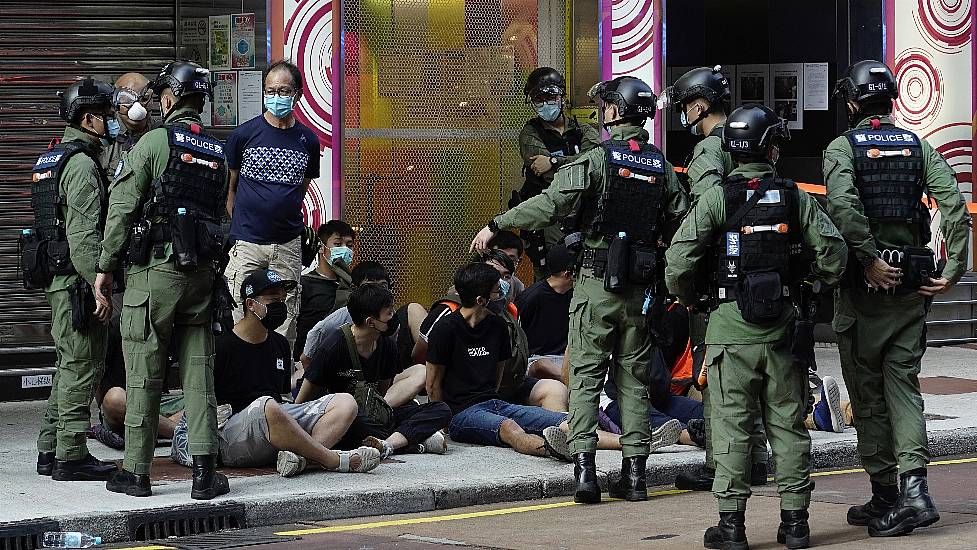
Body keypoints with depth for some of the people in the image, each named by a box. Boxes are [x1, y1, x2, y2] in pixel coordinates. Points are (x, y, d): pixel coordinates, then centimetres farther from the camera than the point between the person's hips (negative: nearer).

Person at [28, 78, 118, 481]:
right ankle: (71, 456, -4)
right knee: (82, 367, -6)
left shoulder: (52, 159, 17)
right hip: (76, 281, -10)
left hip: (57, 280, 10)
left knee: (70, 367, 16)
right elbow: (83, 235, -22)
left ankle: (51, 451, 20)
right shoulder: (82, 164, -15)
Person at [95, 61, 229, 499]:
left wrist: (105, 268, -2)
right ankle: (204, 471, 1)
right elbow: (221, 215, 14)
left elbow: (121, 209, -9)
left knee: (143, 374, 2)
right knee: (198, 372, 6)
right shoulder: (218, 152, 12)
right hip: (201, 274, 5)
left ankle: (136, 471, 7)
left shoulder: (154, 143, -7)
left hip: (154, 270, -5)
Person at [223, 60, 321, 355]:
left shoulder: (307, 140, 7)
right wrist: (240, 223, 9)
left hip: (288, 246, 3)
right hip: (246, 243, -2)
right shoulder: (244, 134, -1)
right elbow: (229, 188, 9)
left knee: (285, 331, 3)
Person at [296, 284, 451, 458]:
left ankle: (389, 443, -34)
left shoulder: (387, 346, 5)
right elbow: (303, 401, -8)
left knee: (442, 410, -11)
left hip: (376, 415, 6)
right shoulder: (335, 346, -13)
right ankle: (416, 442, -32)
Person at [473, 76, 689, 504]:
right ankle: (635, 473, 9)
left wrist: (496, 226, -10)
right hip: (640, 287, 4)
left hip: (597, 281, -4)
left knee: (586, 376, 0)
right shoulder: (662, 167, 6)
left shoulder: (598, 159, -10)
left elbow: (550, 203, -17)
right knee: (633, 378, 10)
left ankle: (585, 468, -11)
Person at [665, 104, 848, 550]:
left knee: (732, 425, 3)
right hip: (782, 327, 2)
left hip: (731, 328, -2)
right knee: (788, 425, 10)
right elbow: (833, 252, -2)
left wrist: (689, 297, 8)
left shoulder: (717, 198, -6)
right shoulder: (796, 198, 1)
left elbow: (678, 261, -11)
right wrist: (812, 281, 19)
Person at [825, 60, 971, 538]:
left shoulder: (843, 147, -3)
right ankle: (914, 486, -12)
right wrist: (953, 272, -2)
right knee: (903, 386, 6)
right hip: (911, 287, 3)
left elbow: (842, 203, -22)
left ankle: (884, 497, 9)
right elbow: (955, 206, -4)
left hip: (862, 285, -3)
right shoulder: (918, 147, 8)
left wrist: (870, 259, -17)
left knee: (868, 395, 6)